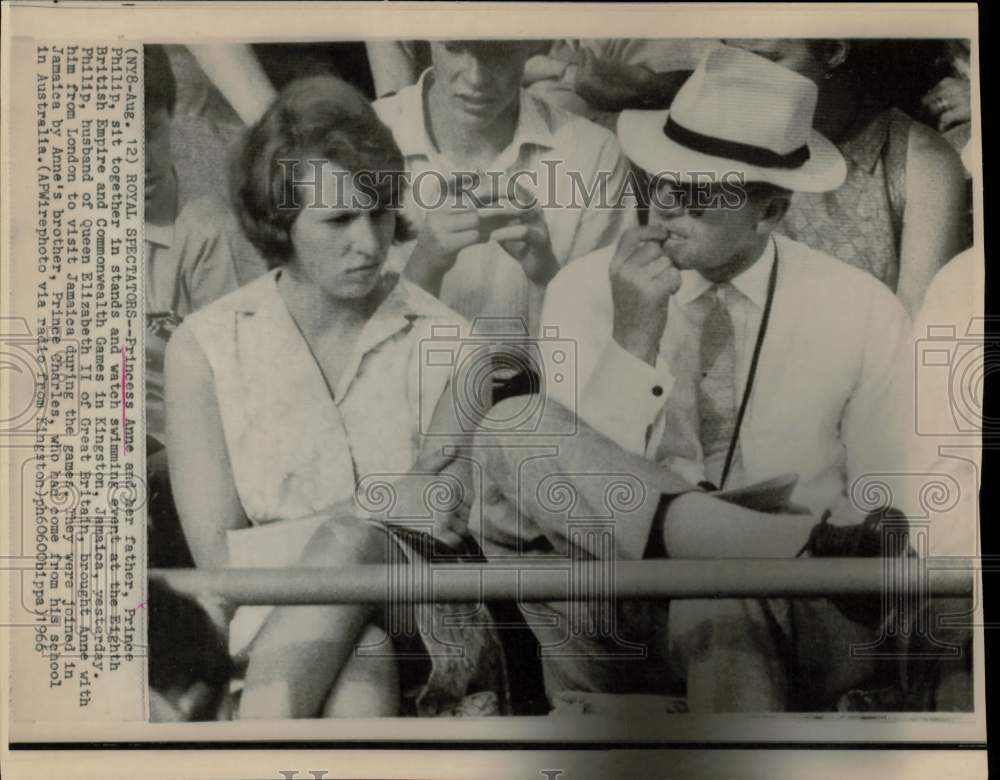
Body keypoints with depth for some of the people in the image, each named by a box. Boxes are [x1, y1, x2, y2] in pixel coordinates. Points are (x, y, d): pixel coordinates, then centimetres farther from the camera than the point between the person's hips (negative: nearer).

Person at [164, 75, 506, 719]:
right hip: (271, 633, 0)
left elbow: (444, 524, -1)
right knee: (358, 667, -35)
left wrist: (351, 530, -17)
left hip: (425, 630, 1)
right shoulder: (204, 350, 1)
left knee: (351, 543, -33)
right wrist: (371, 503, -12)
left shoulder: (447, 343, 1)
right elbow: (220, 560, -3)